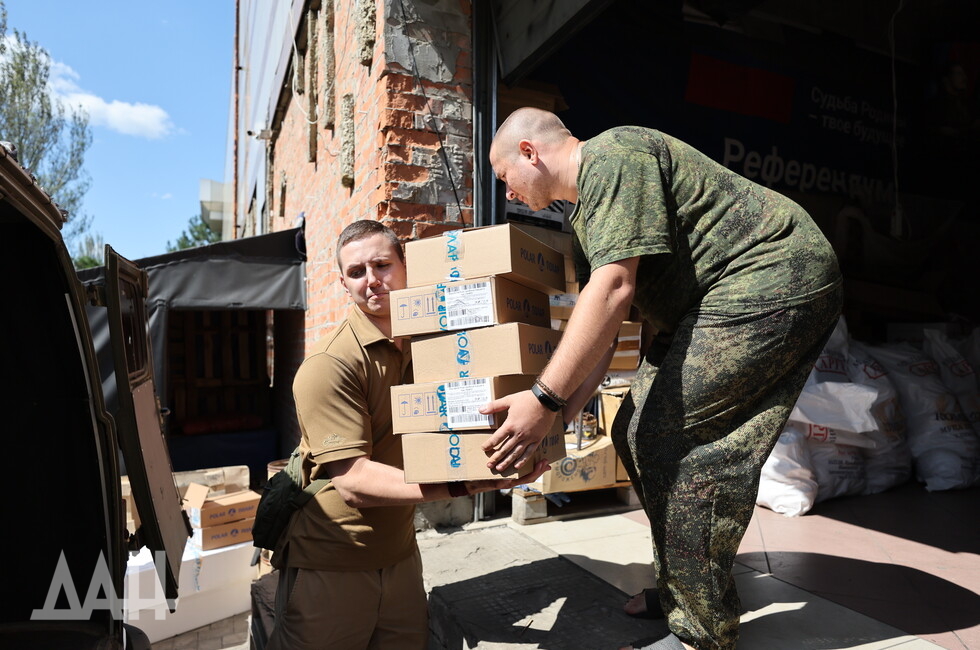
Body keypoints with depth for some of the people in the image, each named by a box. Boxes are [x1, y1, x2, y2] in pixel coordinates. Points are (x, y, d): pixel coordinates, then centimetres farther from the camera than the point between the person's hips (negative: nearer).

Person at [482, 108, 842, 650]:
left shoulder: (610, 157, -14)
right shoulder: (584, 209, 17)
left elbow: (615, 288, -28)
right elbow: (597, 333, 15)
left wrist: (544, 400, -29)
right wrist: (551, 427, 11)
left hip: (771, 281, -10)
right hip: (713, 304, 10)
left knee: (672, 444, -14)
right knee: (636, 434, 8)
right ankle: (679, 589, 23)